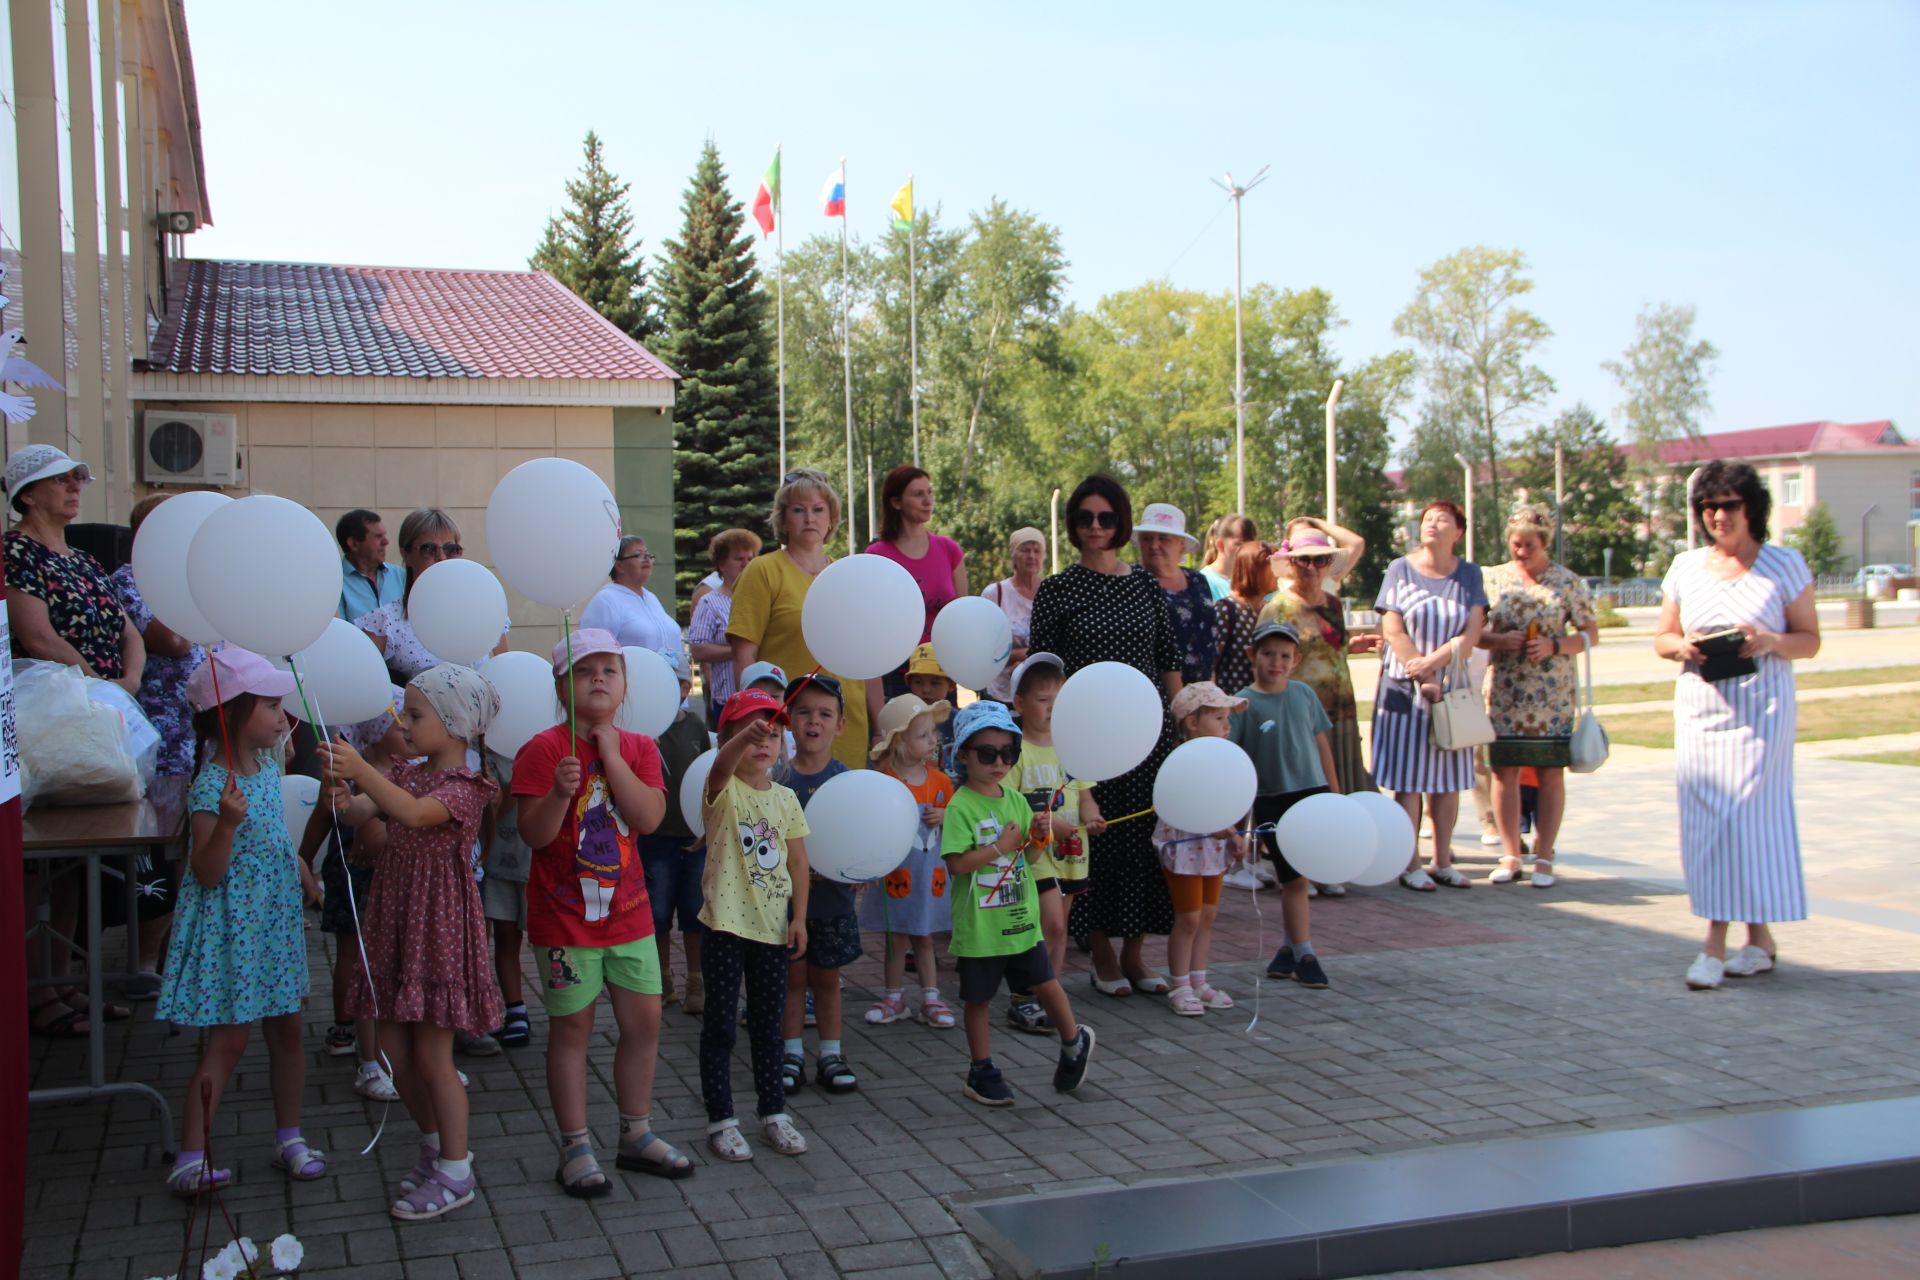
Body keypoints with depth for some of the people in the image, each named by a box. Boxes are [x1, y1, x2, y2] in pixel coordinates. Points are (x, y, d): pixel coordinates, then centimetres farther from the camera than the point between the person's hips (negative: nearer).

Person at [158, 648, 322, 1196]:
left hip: (276, 920, 8)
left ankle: (289, 1137, 26)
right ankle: (190, 1158, 3)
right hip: (232, 929, -8)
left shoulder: (267, 766, 6)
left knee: (286, 1031, 13)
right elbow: (206, 872, -23)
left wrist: (304, 876, 25)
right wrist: (226, 824, -37)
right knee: (228, 1041, -5)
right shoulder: (212, 786, -20)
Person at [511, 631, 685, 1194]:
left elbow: (649, 818, -12)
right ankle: (575, 1148, 17)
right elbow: (534, 835, -15)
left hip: (629, 910, 5)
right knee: (572, 1026, 4)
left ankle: (637, 1133, 26)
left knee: (644, 1021, 9)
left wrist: (610, 752, -15)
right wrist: (560, 792, -34)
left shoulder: (639, 748, 4)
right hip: (564, 915, -4)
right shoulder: (543, 750, -9)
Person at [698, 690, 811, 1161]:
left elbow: (798, 862, 9)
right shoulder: (723, 791, -8)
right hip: (726, 923, -4)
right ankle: (721, 1119, 13)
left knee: (769, 1023, 13)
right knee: (720, 1023, 4)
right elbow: (721, 767, -33)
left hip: (772, 926, 4)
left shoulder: (785, 799, 7)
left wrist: (799, 917, 1)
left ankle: (774, 1112, 24)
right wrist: (746, 735, -54)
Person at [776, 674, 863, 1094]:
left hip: (832, 896, 0)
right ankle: (792, 1053, 20)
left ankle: (831, 1054, 22)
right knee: (793, 975, 9)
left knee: (827, 977, 11)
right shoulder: (777, 779, -4)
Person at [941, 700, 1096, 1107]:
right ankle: (981, 1071, 23)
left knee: (1045, 983, 7)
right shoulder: (960, 806, -13)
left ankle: (1074, 1042, 32)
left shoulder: (1015, 800, 6)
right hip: (979, 925, -5)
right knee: (979, 998, 8)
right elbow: (956, 864, -22)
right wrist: (1001, 847, -19)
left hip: (1021, 919, 5)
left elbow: (1031, 853, 12)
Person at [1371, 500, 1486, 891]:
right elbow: (1393, 630, -5)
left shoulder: (1469, 574, 7)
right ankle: (1411, 865, 2)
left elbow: (1472, 632, -3)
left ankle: (1443, 862, 14)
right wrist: (1423, 679, -12)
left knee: (1449, 778, 6)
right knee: (1408, 780, -3)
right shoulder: (1400, 569, 2)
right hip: (1404, 688, -3)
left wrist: (1433, 661, -16)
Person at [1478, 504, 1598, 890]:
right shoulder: (1493, 578, 6)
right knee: (1504, 771, 1)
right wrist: (1499, 640, -11)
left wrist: (1553, 646, -15)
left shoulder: (1568, 582, 1)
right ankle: (1511, 856, 11)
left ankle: (1543, 857, 11)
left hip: (1554, 696, -2)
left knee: (1550, 774, 2)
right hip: (1505, 694, 2)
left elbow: (1590, 634, 2)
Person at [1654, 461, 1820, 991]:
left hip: (1760, 708, -3)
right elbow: (1662, 637, 16)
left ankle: (1716, 942, 0)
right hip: (1698, 706, 4)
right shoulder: (1685, 568, 11)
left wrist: (1770, 642, -16)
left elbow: (1810, 640, 3)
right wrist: (1682, 646, -7)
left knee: (1749, 813, -7)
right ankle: (1758, 940, 9)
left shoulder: (1785, 565, 2)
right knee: (1702, 818, -1)